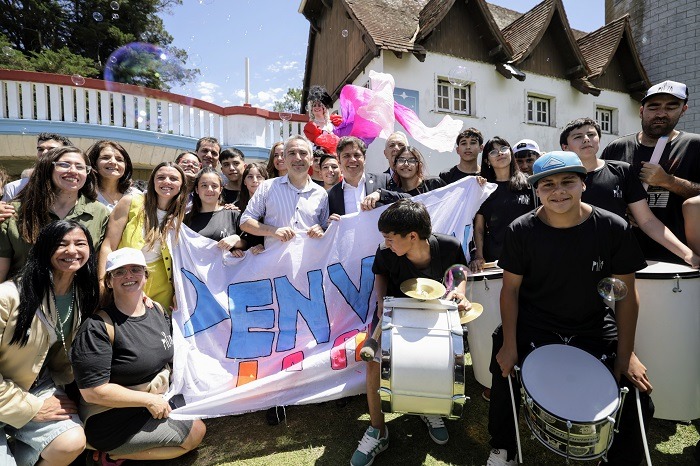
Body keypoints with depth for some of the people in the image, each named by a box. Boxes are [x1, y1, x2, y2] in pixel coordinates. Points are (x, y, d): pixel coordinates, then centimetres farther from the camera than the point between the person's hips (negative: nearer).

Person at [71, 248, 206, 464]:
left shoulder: (157, 310, -2)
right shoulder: (98, 327, -23)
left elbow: (170, 355, 13)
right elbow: (93, 391, -25)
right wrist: (149, 400, -21)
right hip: (113, 419, -7)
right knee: (195, 433, -5)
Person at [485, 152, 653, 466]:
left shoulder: (613, 228, -12)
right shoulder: (521, 231, -14)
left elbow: (626, 293, -4)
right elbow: (510, 289, -8)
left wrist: (626, 355, -6)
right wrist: (509, 345, -12)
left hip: (595, 329, 2)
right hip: (533, 328, -1)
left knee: (638, 402, -5)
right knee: (504, 385, -3)